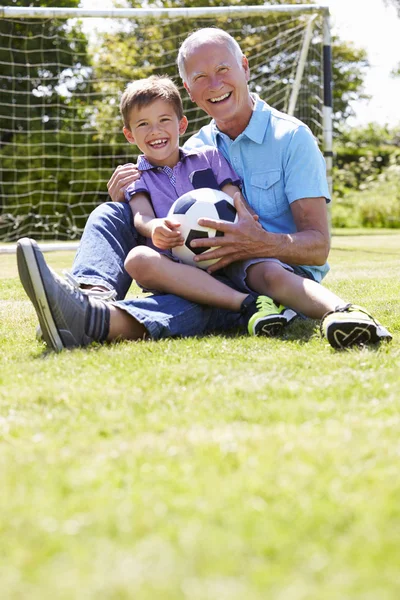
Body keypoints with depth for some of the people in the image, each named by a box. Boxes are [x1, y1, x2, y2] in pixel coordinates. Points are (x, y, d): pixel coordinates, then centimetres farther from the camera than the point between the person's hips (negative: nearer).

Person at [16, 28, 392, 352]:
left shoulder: (292, 138, -1)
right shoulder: (192, 152, 15)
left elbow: (318, 246, -10)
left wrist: (261, 244, -32)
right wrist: (128, 201, -5)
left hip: (282, 272, -6)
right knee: (112, 213, -4)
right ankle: (95, 297, -41)